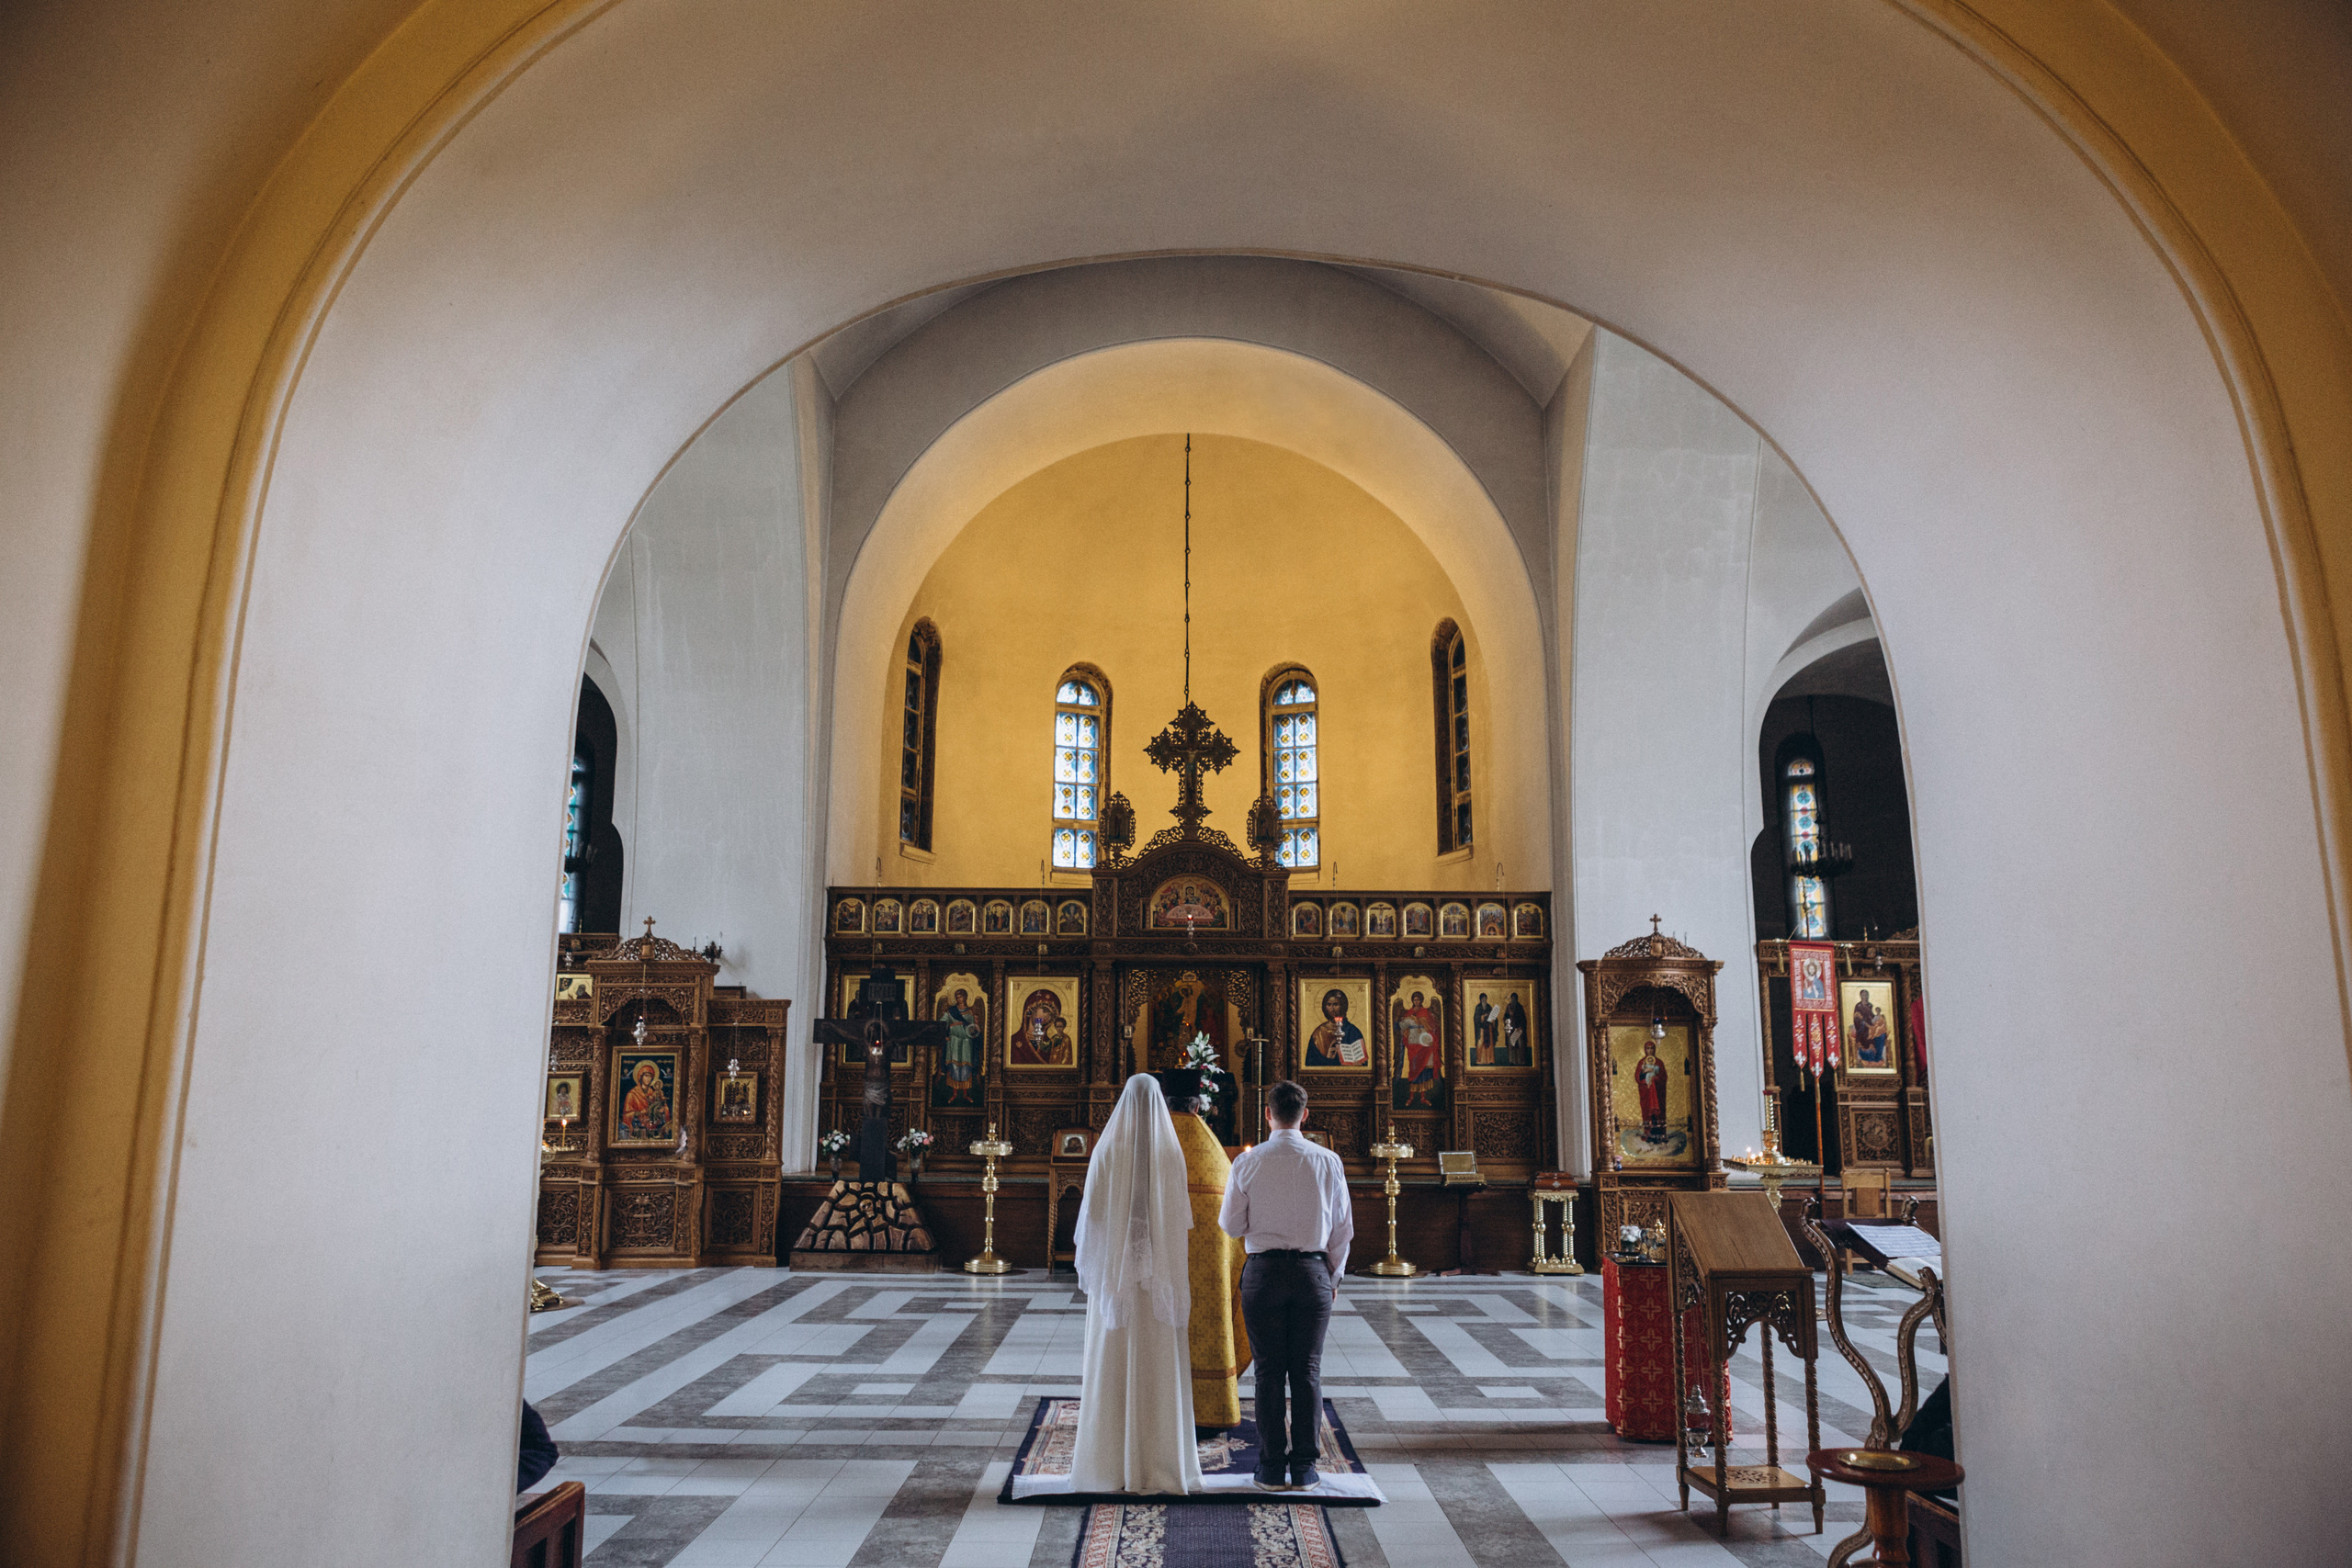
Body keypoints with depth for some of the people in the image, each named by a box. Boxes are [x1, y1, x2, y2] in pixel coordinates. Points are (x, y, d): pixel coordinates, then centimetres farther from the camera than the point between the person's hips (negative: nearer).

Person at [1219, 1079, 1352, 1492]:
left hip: (1263, 1272, -1)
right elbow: (1343, 1228, 5)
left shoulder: (1248, 1163, -6)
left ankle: (1272, 1469, 12)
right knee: (1308, 1371, 8)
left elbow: (1230, 1226, 0)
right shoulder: (1328, 1162, -2)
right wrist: (1333, 1277, 16)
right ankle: (1304, 1468, 13)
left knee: (1269, 1371, 6)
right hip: (1313, 1271, 1)